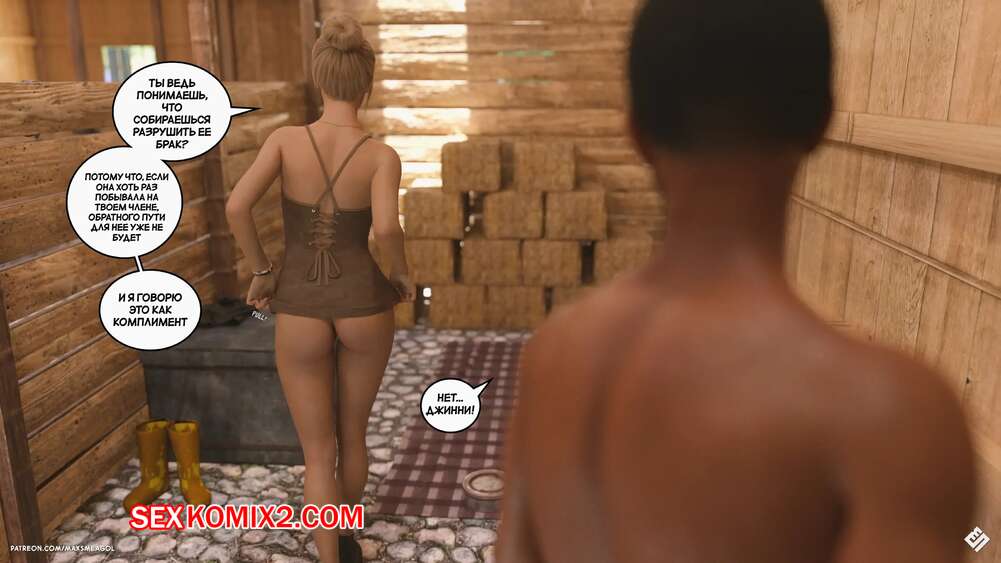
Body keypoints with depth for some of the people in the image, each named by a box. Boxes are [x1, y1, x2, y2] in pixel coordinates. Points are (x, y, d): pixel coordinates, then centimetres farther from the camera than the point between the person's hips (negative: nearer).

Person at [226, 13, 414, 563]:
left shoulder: (285, 138, -7)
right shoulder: (383, 155, -10)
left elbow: (236, 207, -19)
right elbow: (386, 226, -28)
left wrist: (261, 271, -1)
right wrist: (402, 272, -6)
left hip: (300, 315, -1)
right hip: (363, 307, 1)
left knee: (318, 454, 14)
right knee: (351, 435, 25)